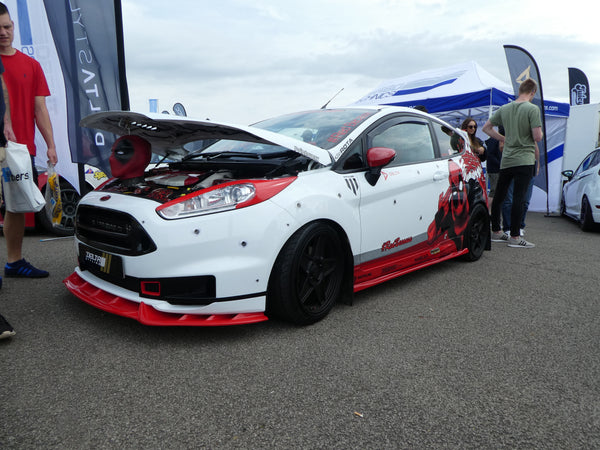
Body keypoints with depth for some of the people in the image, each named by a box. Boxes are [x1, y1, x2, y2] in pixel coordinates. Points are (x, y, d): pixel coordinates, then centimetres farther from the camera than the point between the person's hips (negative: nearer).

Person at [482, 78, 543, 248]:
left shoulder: (504, 108, 8)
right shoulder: (532, 109, -9)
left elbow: (486, 128, 15)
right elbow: (537, 137, -15)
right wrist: (541, 133, 8)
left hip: (506, 160, 6)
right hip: (524, 160, -5)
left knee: (499, 196, 13)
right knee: (518, 198, -5)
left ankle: (496, 232, 23)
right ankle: (515, 237, -2)